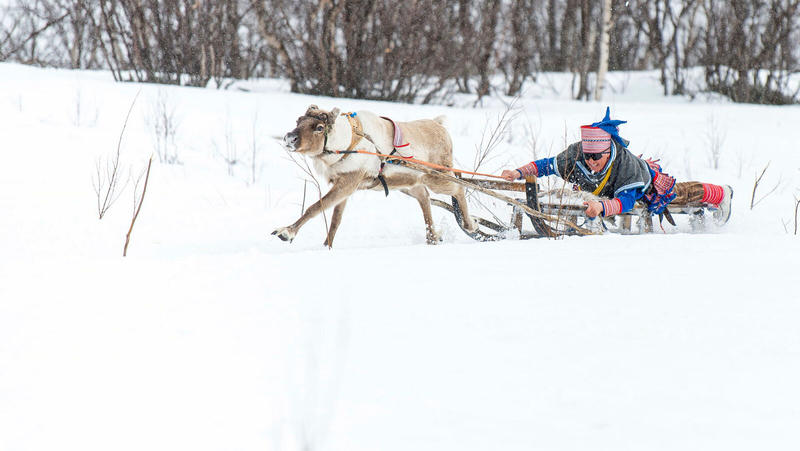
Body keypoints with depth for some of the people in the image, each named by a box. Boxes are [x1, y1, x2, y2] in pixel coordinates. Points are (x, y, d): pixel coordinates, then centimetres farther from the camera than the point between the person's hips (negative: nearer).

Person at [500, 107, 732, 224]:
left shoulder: (625, 163, -49)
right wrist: (519, 173, -39)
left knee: (680, 193, 23)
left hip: (649, 186, -4)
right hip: (607, 191, 4)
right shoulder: (575, 155, -38)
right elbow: (548, 165, -25)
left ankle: (721, 194, 55)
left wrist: (602, 207, -73)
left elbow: (626, 200, -54)